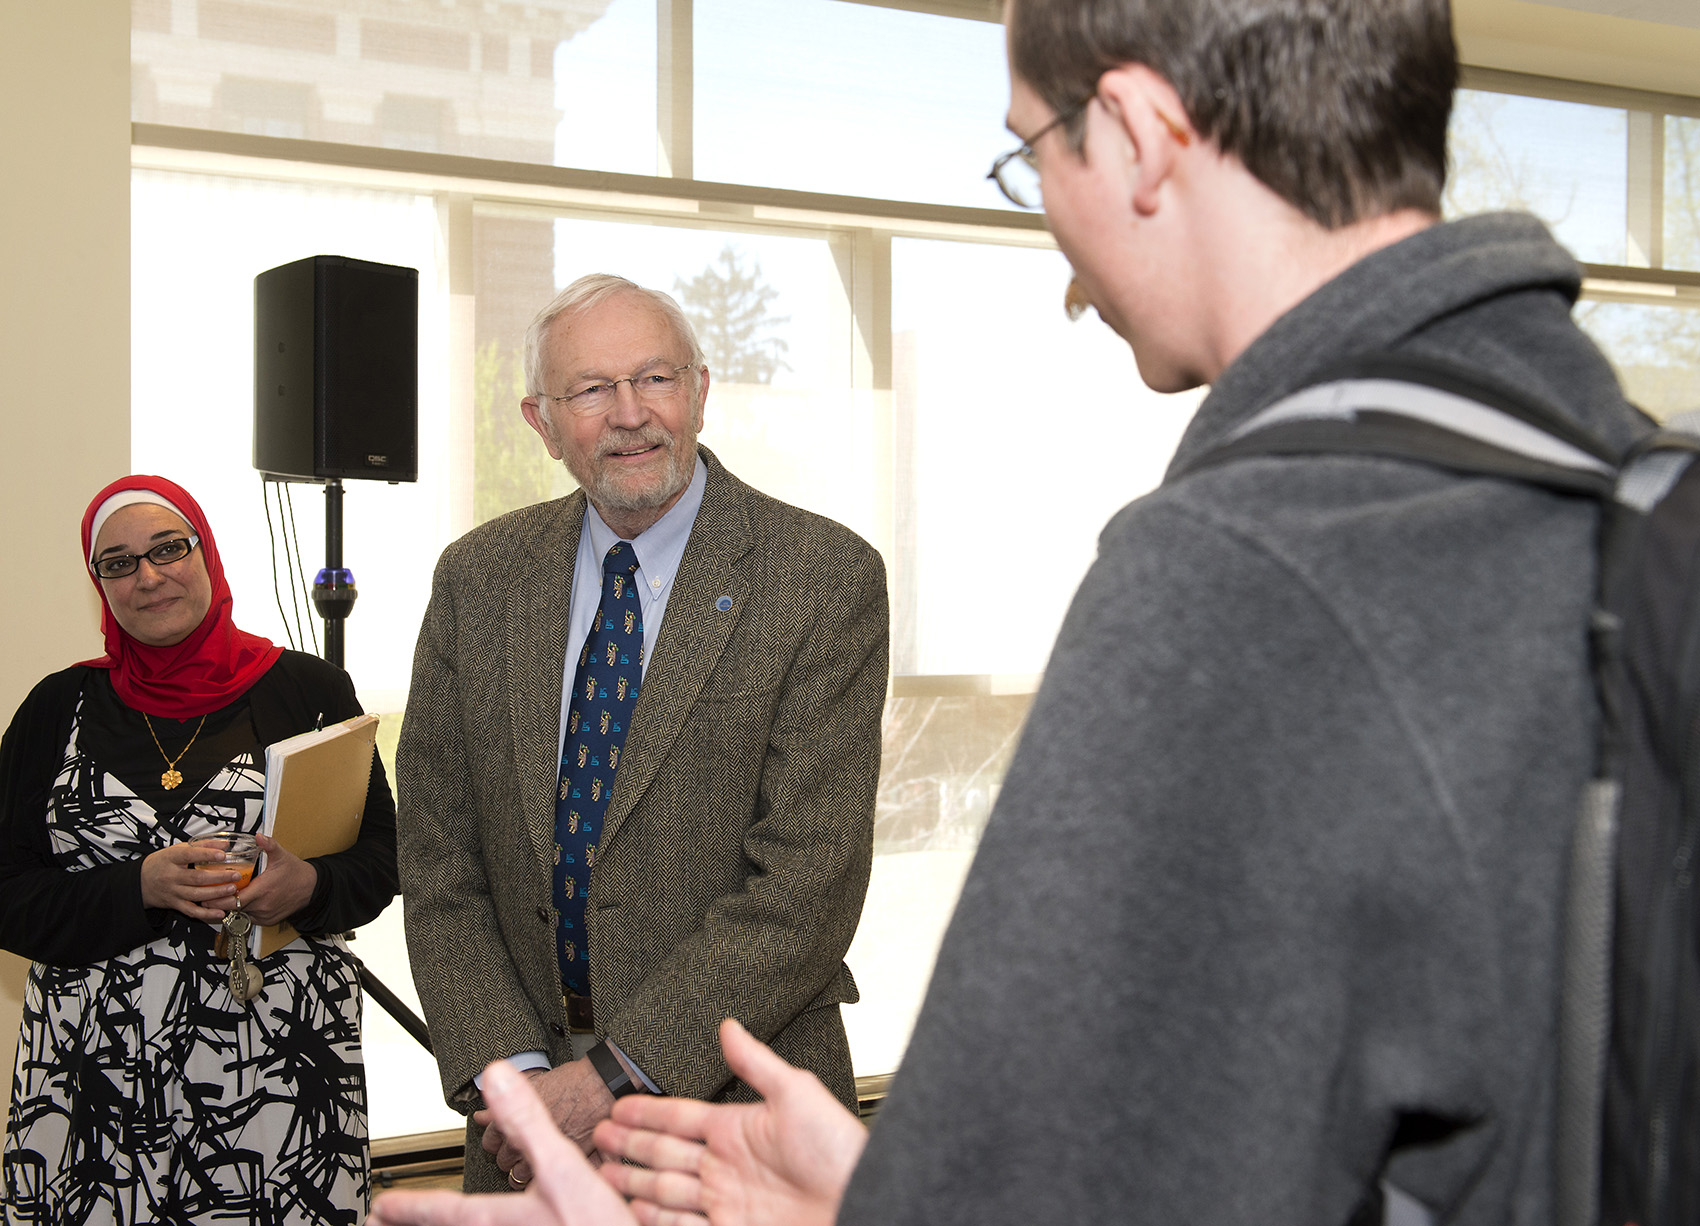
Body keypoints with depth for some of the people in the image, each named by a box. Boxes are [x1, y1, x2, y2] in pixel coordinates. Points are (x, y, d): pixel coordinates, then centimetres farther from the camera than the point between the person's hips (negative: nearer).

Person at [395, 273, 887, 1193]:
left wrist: (616, 1076, -19)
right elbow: (440, 866, 1)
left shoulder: (826, 579, -12)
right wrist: (507, 1072, -12)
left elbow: (808, 879, -17)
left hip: (733, 1097, -3)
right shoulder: (476, 580, 1)